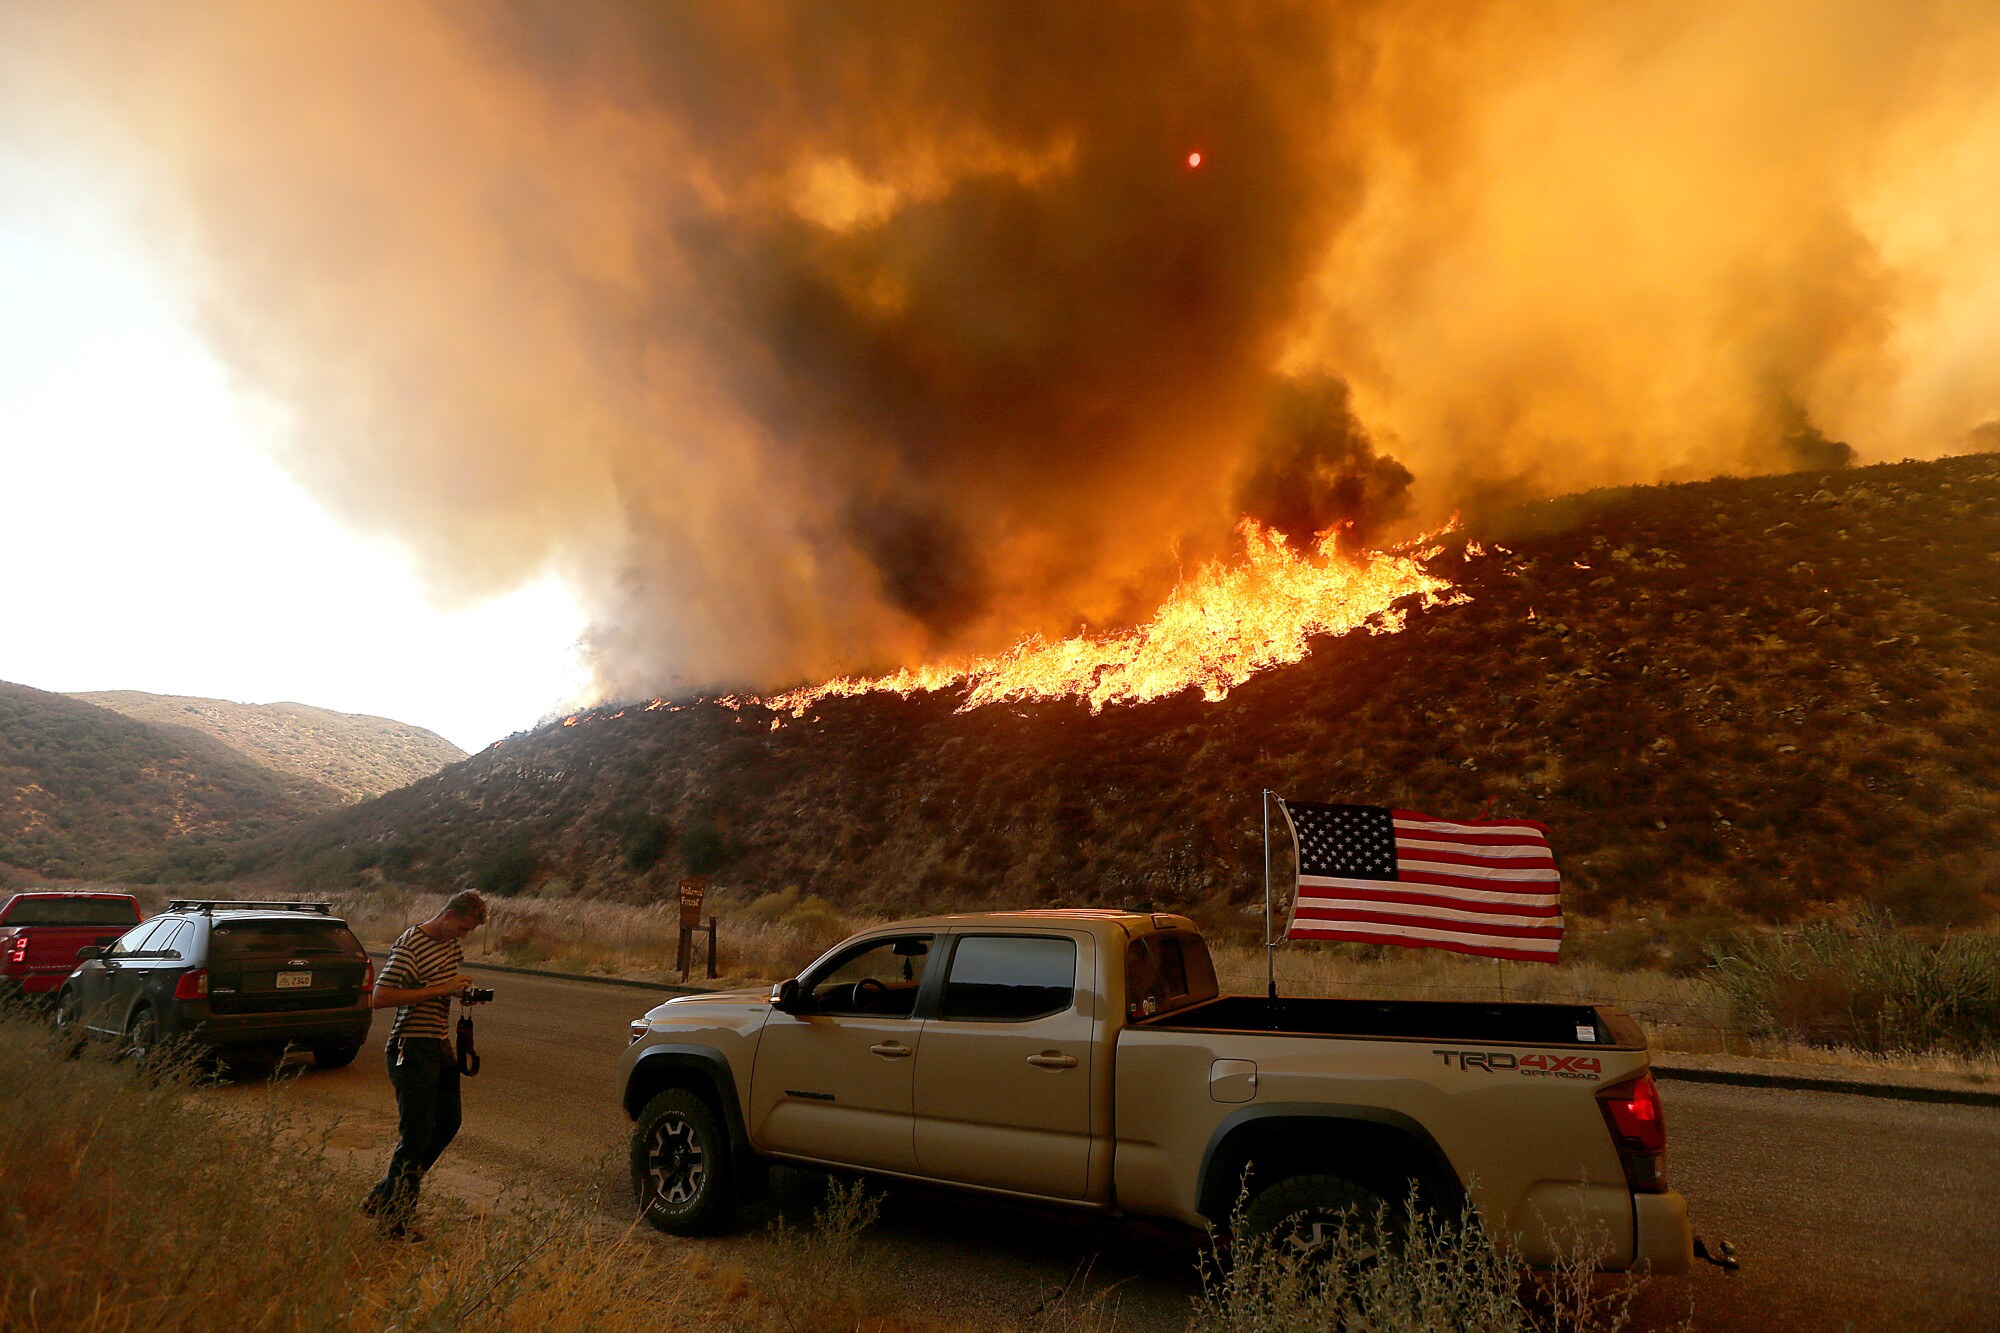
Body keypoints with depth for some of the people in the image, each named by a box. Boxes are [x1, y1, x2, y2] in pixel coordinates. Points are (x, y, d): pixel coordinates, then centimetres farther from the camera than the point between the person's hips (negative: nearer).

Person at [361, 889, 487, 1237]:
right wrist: (438, 990, -25)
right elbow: (379, 998, -23)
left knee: (448, 1122, 15)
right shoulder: (410, 945, -17)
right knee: (416, 1135, -3)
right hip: (413, 1049, -9)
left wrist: (461, 990, 3)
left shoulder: (451, 944, 10)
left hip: (440, 1045, 9)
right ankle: (393, 1217, 16)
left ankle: (385, 1197, 31)